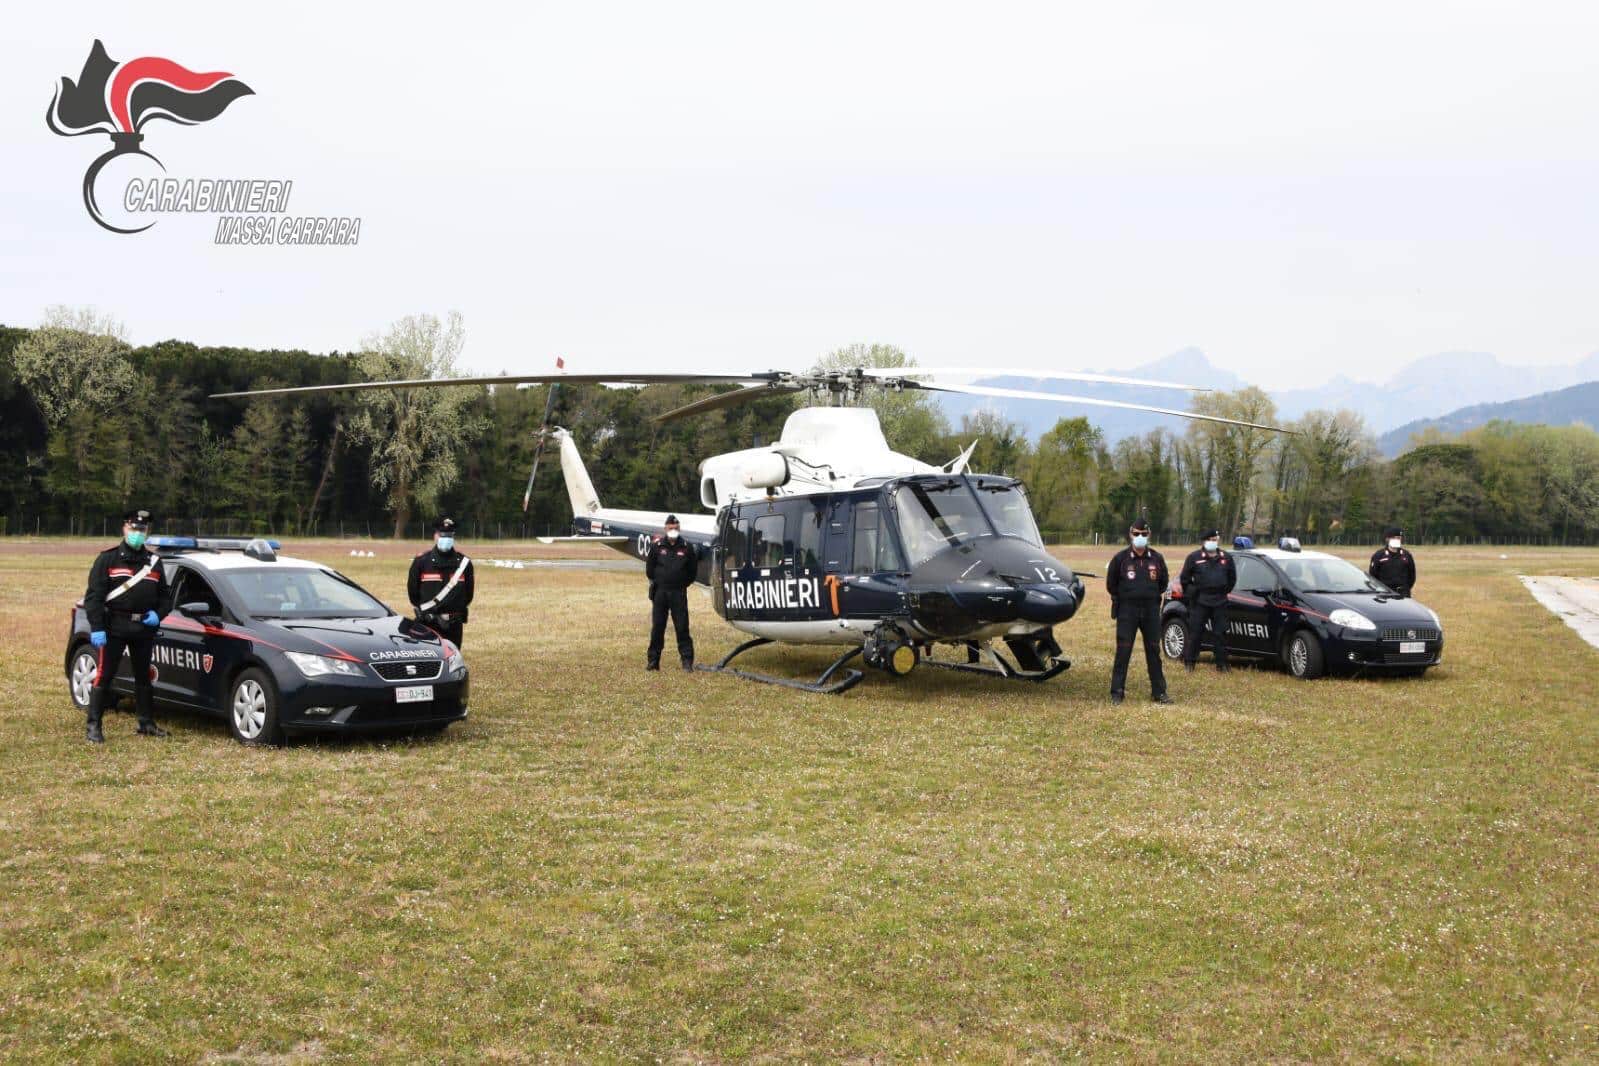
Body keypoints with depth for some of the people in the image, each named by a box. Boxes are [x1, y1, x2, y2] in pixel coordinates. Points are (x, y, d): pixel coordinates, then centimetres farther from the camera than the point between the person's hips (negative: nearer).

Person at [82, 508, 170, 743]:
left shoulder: (153, 561, 14)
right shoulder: (108, 558, -1)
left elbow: (163, 594, 21)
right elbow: (94, 595, -7)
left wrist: (157, 614, 1)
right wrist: (96, 628, -16)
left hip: (144, 627, 5)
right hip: (114, 627, -5)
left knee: (144, 676, 12)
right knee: (104, 675, -5)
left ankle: (146, 723, 21)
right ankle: (93, 726, -2)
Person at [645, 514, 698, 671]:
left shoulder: (687, 547, 1)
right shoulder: (656, 546, 0)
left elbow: (692, 571, 10)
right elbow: (649, 567, 9)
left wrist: (683, 584, 8)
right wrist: (656, 581, 11)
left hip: (679, 593, -1)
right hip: (660, 592, 1)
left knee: (682, 627, -3)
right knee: (657, 627, 5)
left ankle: (687, 660, 0)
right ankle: (653, 660, 11)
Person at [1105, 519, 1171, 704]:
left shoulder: (1156, 558, 5)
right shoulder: (1121, 558, -2)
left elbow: (1163, 582, 18)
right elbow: (1111, 584, 7)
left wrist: (1152, 596, 11)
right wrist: (1122, 598, 8)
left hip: (1151, 611, 3)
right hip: (1127, 611, -2)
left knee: (1154, 651, 6)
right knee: (1123, 652, -3)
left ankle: (1158, 691, 13)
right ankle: (1117, 692, 1)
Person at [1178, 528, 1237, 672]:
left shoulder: (1226, 558, 10)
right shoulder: (1194, 557, 0)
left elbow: (1232, 578, 20)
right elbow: (1184, 578, 4)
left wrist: (1224, 591, 13)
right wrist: (1191, 593, 2)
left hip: (1219, 602, 3)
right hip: (1199, 601, -3)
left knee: (1220, 633, 5)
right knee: (1194, 632, -1)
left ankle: (1221, 663, 11)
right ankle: (1189, 661, 7)